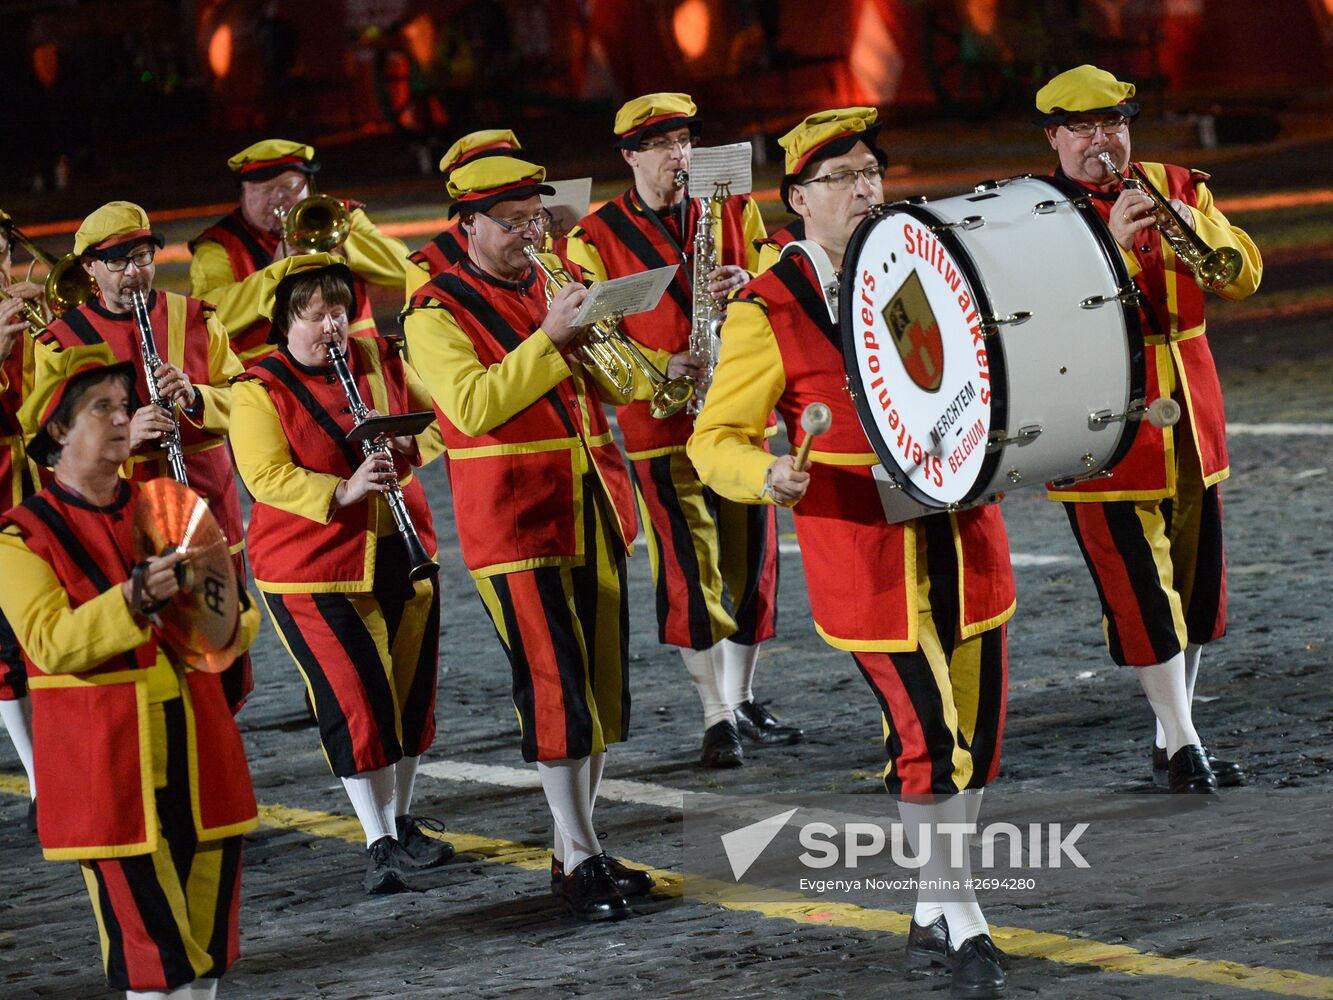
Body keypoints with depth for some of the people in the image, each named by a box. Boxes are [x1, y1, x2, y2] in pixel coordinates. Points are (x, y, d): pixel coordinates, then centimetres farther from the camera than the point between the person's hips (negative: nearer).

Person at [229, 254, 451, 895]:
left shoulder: (380, 360, 7)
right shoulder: (259, 391, -8)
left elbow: (435, 420, 12)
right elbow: (267, 476, -17)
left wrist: (404, 444, -10)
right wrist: (342, 492, -30)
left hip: (401, 554, 6)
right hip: (313, 571, -5)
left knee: (412, 692, 10)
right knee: (355, 699, -11)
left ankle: (402, 822, 27)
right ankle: (379, 844, -7)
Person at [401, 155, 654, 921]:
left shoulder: (554, 287, 15)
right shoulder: (438, 312, -5)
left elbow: (614, 382, 15)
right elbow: (474, 406, -20)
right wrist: (548, 337, -21)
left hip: (595, 512, 7)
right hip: (518, 526, -7)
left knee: (604, 687, 8)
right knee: (557, 691, -9)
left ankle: (580, 848, 18)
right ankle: (580, 864, -5)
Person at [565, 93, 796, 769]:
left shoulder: (731, 212, 10)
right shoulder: (595, 238, 0)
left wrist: (746, 284, -16)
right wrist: (662, 368, -19)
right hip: (663, 424, -3)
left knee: (751, 561, 7)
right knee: (690, 571, -8)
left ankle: (743, 702, 22)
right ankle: (717, 718, -2)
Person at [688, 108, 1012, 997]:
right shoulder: (768, 311, -7)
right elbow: (716, 439, -6)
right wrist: (767, 477, -26)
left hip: (963, 544, 5)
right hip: (868, 561, -5)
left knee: (977, 737, 9)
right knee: (928, 740, -8)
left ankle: (931, 916, 24)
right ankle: (962, 923, 7)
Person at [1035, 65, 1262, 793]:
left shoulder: (1177, 187, 8)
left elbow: (1244, 276, 2)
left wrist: (1187, 222, -16)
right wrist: (1111, 242, -30)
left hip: (1188, 423, 6)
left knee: (1194, 583, 11)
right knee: (1139, 589, -9)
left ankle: (1171, 739, 22)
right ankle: (1182, 745, -2)